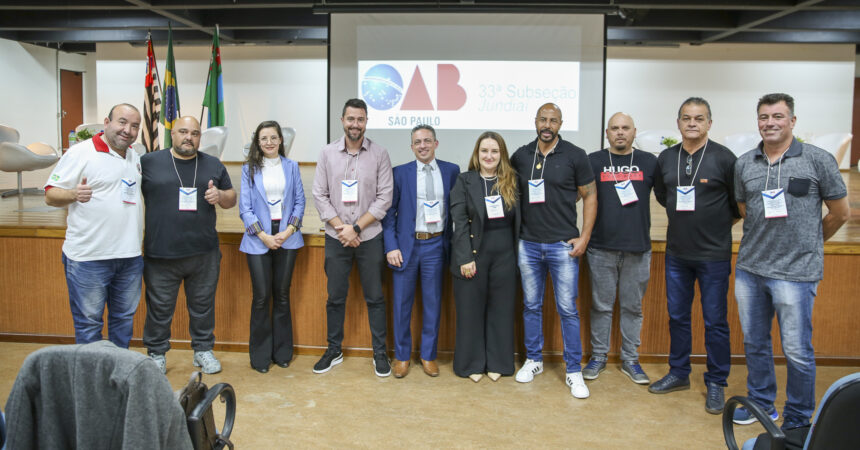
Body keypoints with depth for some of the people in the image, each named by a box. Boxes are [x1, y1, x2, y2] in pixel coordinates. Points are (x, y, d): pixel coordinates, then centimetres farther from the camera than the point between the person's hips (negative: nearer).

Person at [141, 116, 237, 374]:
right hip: (160, 254, -2)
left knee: (203, 305, 11)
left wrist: (220, 195, -7)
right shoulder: (149, 162, 2)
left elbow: (232, 199, 14)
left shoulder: (214, 165, 10)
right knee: (160, 307, 8)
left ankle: (203, 350, 27)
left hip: (204, 253, 2)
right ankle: (157, 353, 26)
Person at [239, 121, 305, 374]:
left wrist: (288, 231, -7)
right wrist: (263, 236, -10)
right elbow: (245, 207, -1)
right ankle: (260, 355, 12)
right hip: (258, 239, -1)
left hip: (287, 237, 2)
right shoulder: (250, 169, 4)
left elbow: (300, 201, 6)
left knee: (282, 295, 7)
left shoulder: (291, 167, 8)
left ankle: (282, 352, 20)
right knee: (261, 297, -1)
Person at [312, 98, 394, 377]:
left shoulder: (379, 154, -2)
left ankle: (380, 353, 19)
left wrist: (356, 227, -11)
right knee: (335, 297, 10)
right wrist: (341, 227, -9)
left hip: (369, 237, -1)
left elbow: (385, 198, -6)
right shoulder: (328, 153, 3)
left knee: (375, 297, 6)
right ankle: (334, 350, 25)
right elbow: (320, 196, 1)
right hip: (336, 238, 2)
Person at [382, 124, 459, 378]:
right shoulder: (400, 173, 1)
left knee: (433, 304, 9)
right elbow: (388, 212, 0)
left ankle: (428, 355, 24)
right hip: (406, 245, -1)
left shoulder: (451, 171, 4)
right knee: (402, 304, 7)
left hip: (436, 245, 1)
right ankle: (402, 356, 23)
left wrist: (453, 242, 2)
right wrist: (391, 247, -8)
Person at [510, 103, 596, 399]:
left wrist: (584, 237, -7)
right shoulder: (521, 156, 6)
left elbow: (589, 196, 1)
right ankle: (533, 360, 27)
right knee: (531, 305, 12)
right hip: (528, 244, 3)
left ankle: (574, 371, 12)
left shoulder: (574, 156, -2)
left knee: (567, 309, 0)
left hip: (563, 245, -3)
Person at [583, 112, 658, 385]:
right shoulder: (594, 161, 4)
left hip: (638, 248, 1)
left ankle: (630, 360, 22)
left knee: (632, 307, 10)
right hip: (601, 247, -1)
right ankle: (598, 357, 19)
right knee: (601, 305, 7)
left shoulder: (649, 162, 8)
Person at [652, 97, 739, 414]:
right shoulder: (665, 158, 4)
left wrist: (718, 224, 3)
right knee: (677, 316, 13)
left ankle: (716, 383, 18)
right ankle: (679, 374, 29)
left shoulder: (724, 158, -8)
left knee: (715, 322, 4)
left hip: (714, 255, -4)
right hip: (676, 254, 4)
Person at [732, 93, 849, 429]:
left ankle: (798, 422, 21)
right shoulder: (744, 164, 6)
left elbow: (840, 213, 3)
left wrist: (808, 243, 13)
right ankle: (761, 403, 35)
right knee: (754, 343, 16)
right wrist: (767, 239, 11)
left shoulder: (818, 160, -4)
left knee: (797, 351, 2)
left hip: (796, 272, -4)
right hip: (749, 268, 4)